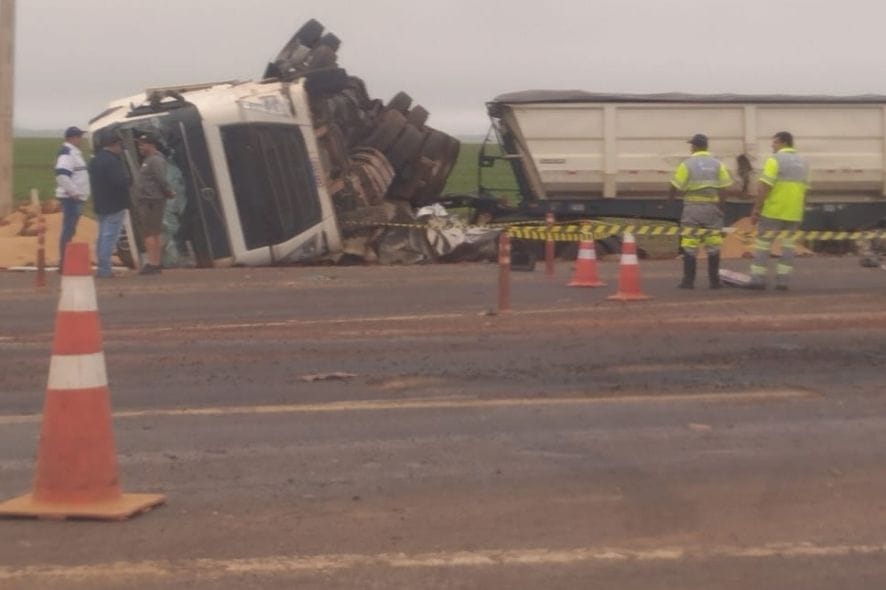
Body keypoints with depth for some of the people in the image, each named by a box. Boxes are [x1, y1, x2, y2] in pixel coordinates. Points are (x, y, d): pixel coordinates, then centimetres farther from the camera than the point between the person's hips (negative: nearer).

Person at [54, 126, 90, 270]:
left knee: (70, 230, 13)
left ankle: (65, 261, 19)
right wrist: (73, 192, -23)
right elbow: (61, 175, -27)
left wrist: (79, 193, 19)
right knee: (68, 230, -10)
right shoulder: (66, 153, -14)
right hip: (71, 198, -10)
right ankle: (64, 262, -11)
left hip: (75, 198, 10)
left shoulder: (74, 152, 19)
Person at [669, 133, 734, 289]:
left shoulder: (687, 164, -4)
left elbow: (675, 187, -5)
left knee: (689, 246, 1)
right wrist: (721, 206, 6)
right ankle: (714, 281, 8)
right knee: (713, 246, 7)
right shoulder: (717, 164, 4)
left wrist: (670, 200, 12)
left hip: (692, 208, -2)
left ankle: (688, 281, 0)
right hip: (712, 208, 3)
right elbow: (725, 187, -1)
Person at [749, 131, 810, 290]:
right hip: (793, 213, 6)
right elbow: (804, 191, 15)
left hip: (772, 211, -6)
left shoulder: (775, 160, -9)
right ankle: (783, 281, 5)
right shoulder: (803, 162, 13)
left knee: (763, 244, 2)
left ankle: (758, 279, 1)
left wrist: (756, 210, -11)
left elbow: (765, 187, -15)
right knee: (787, 246, 9)